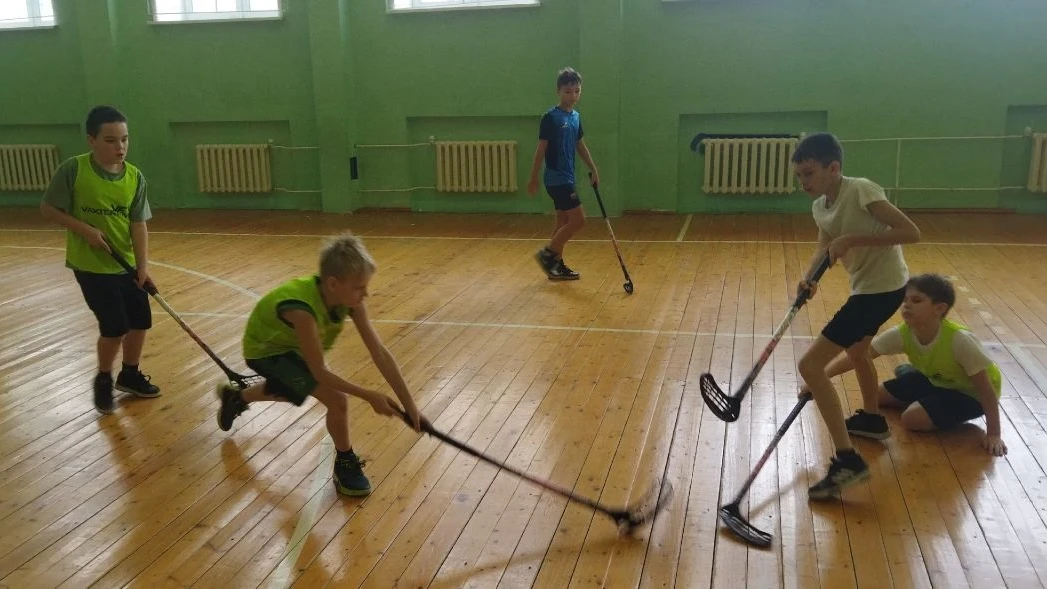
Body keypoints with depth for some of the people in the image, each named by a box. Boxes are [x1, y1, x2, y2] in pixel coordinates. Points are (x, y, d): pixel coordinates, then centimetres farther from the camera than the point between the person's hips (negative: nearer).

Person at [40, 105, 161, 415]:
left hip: (127, 264, 4)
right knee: (115, 327, -6)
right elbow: (48, 209, -8)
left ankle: (130, 374, 33)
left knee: (140, 321, 9)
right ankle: (103, 380, 21)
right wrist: (85, 229, -20)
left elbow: (138, 225, -6)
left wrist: (143, 266, -13)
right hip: (91, 265, -4)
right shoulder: (72, 170, -16)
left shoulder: (135, 177, -6)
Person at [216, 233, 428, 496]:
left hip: (289, 344, 7)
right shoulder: (302, 311, -44)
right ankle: (345, 465, 4)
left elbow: (380, 353, -24)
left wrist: (409, 404, -25)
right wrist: (369, 396, -31)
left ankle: (235, 397, 66)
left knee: (290, 393, 38)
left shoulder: (350, 298, -25)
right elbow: (319, 372, -34)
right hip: (265, 350, -7)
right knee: (338, 400, -22)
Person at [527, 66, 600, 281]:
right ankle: (547, 253, 0)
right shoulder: (550, 117, -13)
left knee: (563, 221, 11)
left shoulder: (576, 117, 10)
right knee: (578, 219, -11)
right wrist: (533, 178, -10)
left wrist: (593, 169, 20)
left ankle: (557, 265, 19)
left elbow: (580, 145, 21)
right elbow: (541, 149, -12)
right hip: (556, 178, -8)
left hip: (567, 178, 8)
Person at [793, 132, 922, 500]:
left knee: (810, 365, -15)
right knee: (855, 350, 34)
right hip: (867, 286, 10)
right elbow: (825, 247, 9)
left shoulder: (861, 191, -22)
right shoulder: (819, 207, 2)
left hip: (883, 288, -10)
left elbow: (911, 232, -26)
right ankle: (871, 418, 58)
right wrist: (809, 277, -11)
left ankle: (847, 460, -15)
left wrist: (854, 239, -30)